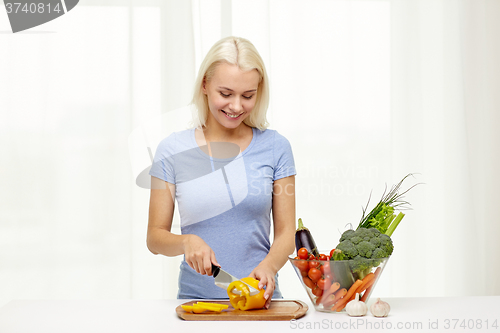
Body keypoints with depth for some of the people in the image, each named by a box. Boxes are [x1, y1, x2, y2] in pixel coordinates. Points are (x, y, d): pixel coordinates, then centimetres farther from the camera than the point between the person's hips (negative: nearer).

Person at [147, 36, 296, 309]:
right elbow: (155, 237, 5)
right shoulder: (172, 150, 2)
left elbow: (286, 232, 5)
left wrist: (269, 266, -15)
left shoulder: (275, 147, 4)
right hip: (195, 298, -1)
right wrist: (187, 242, -15)